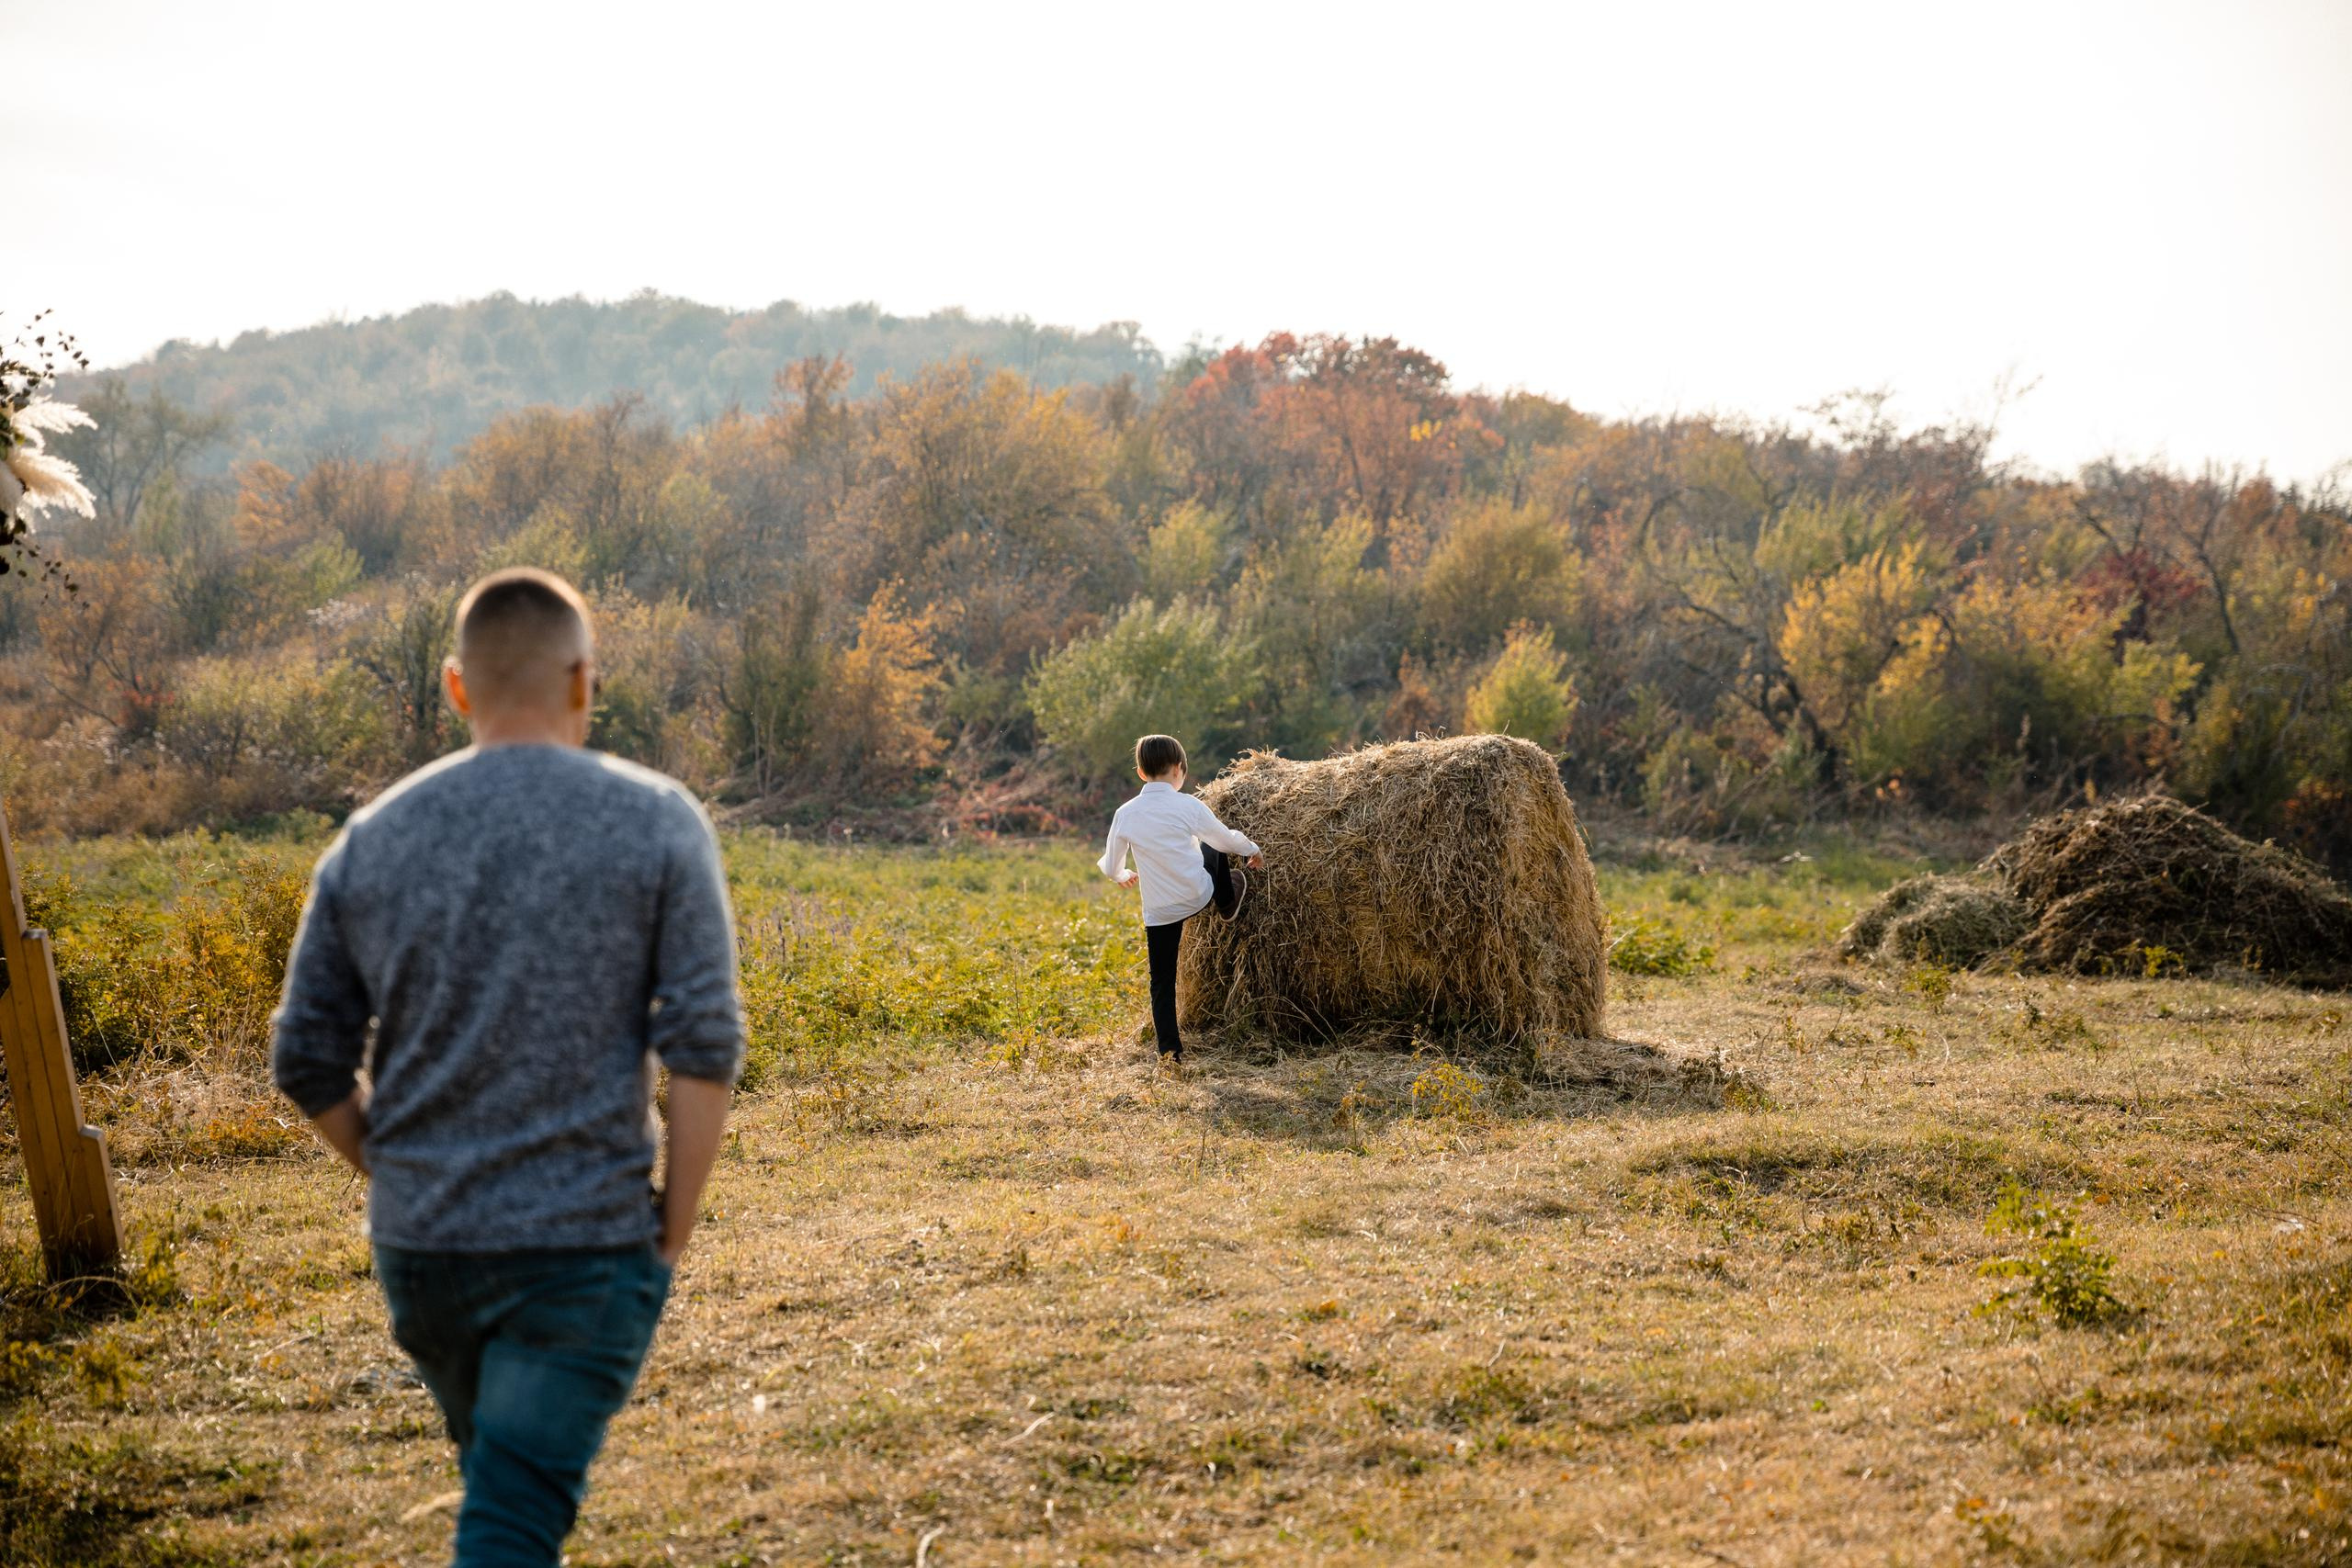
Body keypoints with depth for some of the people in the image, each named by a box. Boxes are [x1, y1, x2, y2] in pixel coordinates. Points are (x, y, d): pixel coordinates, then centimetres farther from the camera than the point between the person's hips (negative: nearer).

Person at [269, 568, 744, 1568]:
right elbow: (703, 1046, -12)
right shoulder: (656, 824, -6)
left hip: (417, 1249, 4)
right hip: (584, 1246, -4)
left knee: (509, 1480, 26)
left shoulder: (372, 839, 3)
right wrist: (672, 1237, -4)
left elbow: (307, 1062, 4)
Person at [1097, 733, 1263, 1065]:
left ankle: (1170, 1050, 8)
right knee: (1213, 849, 28)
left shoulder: (1125, 814, -5)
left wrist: (1124, 876, 28)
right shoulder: (1188, 806, -12)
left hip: (1159, 912, 1)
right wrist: (1252, 851, 23)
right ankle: (1229, 900, 52)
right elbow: (1226, 840, 1)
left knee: (1162, 981, 12)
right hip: (1201, 896, -1)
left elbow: (1111, 868, 4)